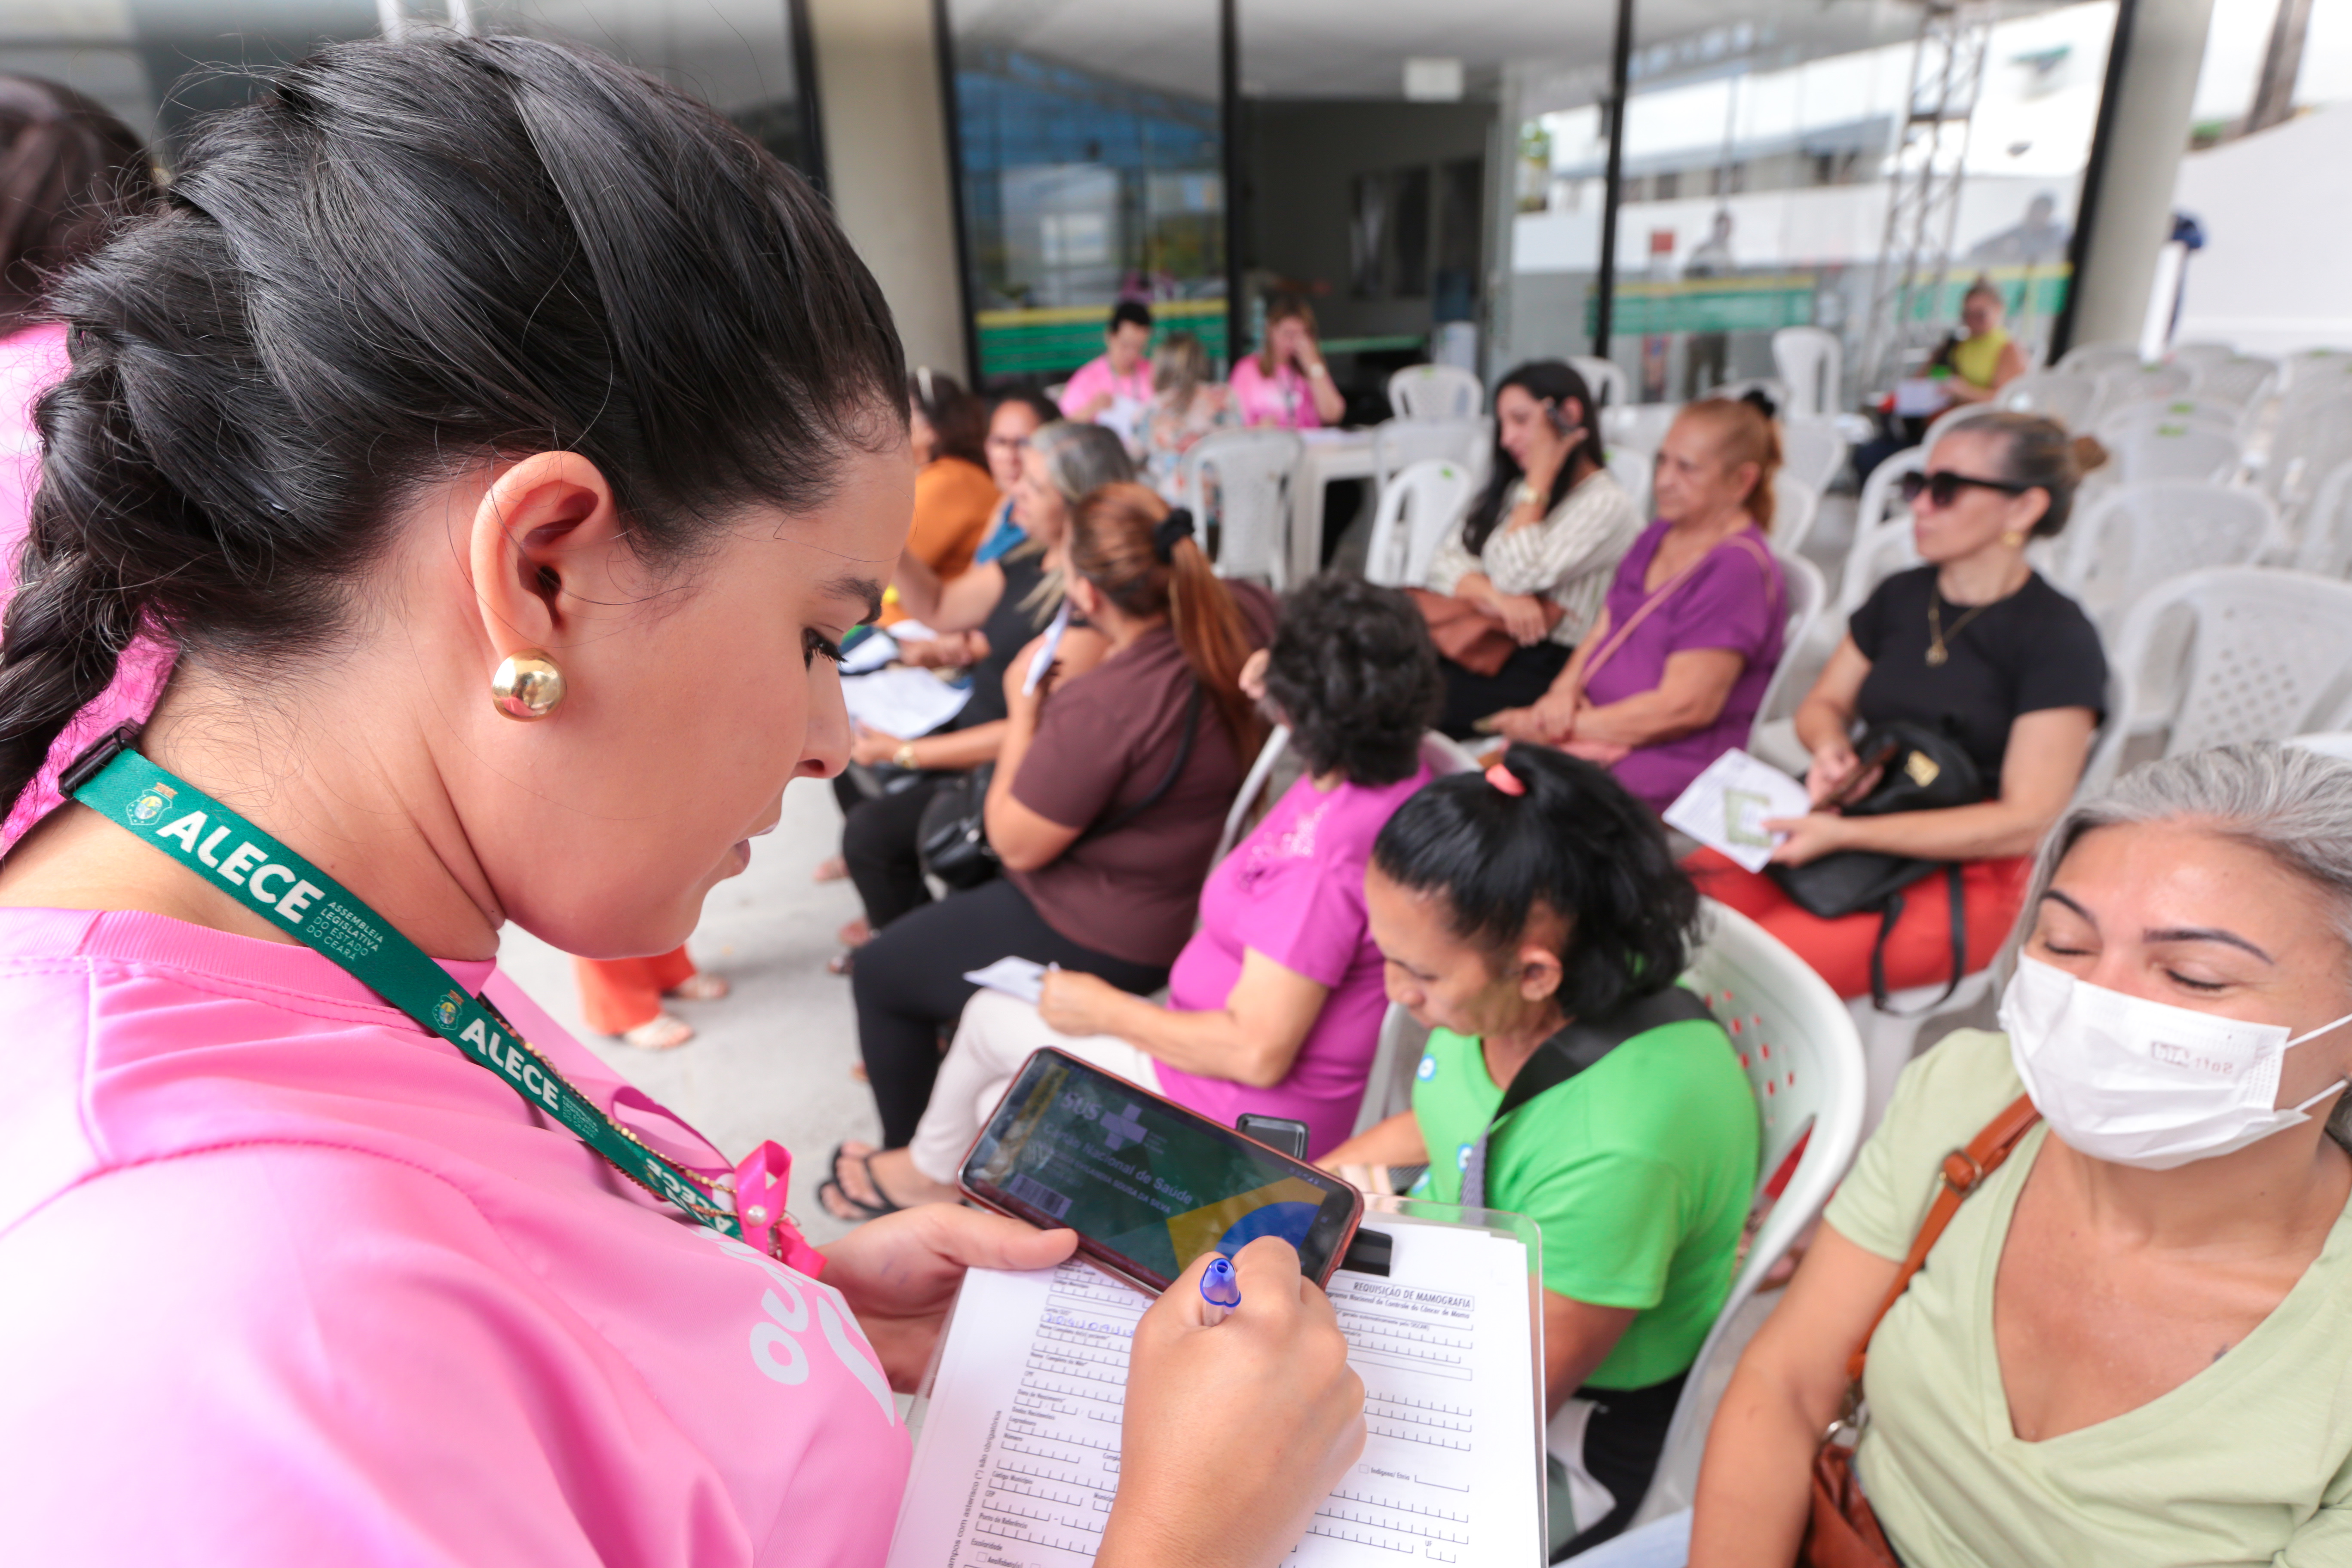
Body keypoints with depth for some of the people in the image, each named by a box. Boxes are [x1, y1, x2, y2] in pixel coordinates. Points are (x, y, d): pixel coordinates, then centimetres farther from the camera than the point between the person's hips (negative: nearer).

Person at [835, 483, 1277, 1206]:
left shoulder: (1102, 706, -35)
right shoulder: (1245, 614, -14)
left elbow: (1017, 844, -19)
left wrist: (1022, 713, -11)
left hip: (1107, 943, -9)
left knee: (877, 973, 15)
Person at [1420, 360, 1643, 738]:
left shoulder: (1606, 505, -2)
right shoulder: (1511, 489, 21)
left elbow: (1518, 576, -13)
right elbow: (1444, 563, 8)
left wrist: (1541, 480, -5)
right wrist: (1498, 598, -13)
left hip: (1541, 667, -7)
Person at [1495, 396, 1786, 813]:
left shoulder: (1739, 568, -12)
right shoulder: (1659, 536, 16)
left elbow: (1683, 707, -18)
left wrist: (1561, 726, -16)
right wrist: (1563, 693, -5)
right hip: (1599, 727, 8)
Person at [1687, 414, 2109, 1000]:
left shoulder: (2059, 638, -8)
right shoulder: (1900, 596, 10)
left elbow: (2028, 821, -14)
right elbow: (1824, 703, 22)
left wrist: (1845, 834, -22)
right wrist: (1832, 751, -5)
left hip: (1971, 877, -5)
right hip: (1861, 841, 6)